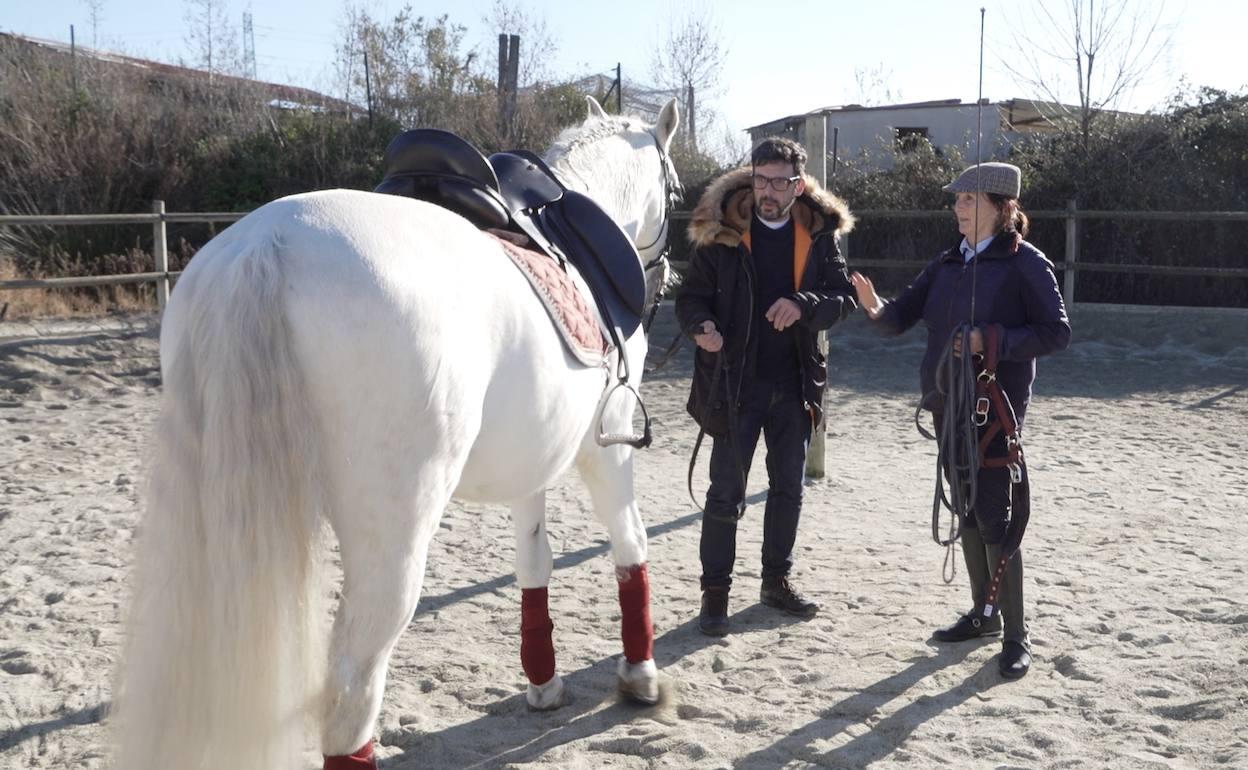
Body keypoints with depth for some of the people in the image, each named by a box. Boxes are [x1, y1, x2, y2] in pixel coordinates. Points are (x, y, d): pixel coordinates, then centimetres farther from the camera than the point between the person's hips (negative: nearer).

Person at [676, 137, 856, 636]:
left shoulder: (819, 233, 1)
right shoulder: (722, 231, -7)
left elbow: (844, 296, -1)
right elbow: (692, 296, -5)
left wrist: (803, 304, -21)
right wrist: (701, 326, -27)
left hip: (794, 384, 4)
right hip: (736, 383, -4)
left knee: (788, 488, 16)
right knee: (726, 493, 2)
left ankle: (777, 580, 32)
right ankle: (715, 591, 15)